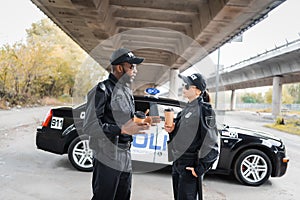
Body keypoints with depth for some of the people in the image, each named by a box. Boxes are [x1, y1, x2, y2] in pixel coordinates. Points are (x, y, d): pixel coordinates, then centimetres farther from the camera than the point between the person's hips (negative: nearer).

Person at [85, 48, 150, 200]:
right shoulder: (103, 90, -12)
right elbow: (90, 125, -18)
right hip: (107, 156, -8)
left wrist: (139, 123, 4)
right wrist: (122, 130, -24)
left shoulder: (127, 91, 15)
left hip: (125, 156, 8)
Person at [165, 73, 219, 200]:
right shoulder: (187, 108, 11)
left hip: (190, 166, -8)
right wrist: (172, 130, 0)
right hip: (177, 163, 8)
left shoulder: (204, 110, -13)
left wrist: (201, 168, -15)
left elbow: (211, 142, -15)